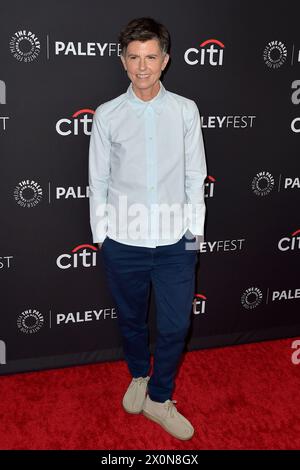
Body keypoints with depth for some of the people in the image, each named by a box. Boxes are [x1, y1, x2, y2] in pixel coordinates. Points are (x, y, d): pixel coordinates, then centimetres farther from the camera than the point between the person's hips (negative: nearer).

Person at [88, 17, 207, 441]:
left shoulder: (186, 111, 0)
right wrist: (100, 234, 4)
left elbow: (195, 176, 4)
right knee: (131, 320, 17)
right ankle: (139, 377, 46)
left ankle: (159, 399, 29)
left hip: (176, 243, 0)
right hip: (123, 244, 0)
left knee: (175, 326, 6)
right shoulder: (107, 115, -2)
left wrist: (195, 230, 3)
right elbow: (98, 180, 2)